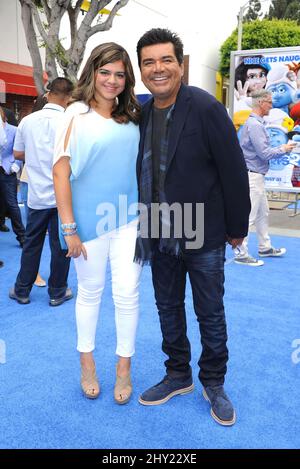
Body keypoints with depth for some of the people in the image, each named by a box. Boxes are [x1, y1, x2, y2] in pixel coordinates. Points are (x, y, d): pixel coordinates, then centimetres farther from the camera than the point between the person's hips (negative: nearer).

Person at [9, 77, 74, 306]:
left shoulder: (28, 120, 1)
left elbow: (18, 153, 10)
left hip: (37, 194, 3)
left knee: (32, 243, 14)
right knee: (60, 245, 7)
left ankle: (22, 290, 24)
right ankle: (57, 292, 19)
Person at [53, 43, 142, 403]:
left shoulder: (132, 115, 6)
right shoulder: (77, 114, -6)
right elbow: (60, 172, -9)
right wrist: (69, 228, -11)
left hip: (129, 217, 3)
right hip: (90, 218, -3)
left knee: (127, 293, 3)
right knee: (90, 291, 12)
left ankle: (124, 366, 22)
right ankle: (87, 361, 33)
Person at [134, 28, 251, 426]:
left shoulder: (206, 108, -14)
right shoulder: (142, 114, 3)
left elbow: (234, 170, -12)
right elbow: (144, 173, 10)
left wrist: (237, 226, -8)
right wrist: (145, 226, 10)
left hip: (204, 234, -5)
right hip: (160, 235, 5)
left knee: (210, 313, 9)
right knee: (168, 308, 16)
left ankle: (214, 383, 30)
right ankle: (178, 375, 36)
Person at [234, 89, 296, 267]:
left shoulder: (258, 123, 15)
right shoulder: (254, 124, -17)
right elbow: (264, 153, -21)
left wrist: (279, 148, 8)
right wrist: (282, 150, -6)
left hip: (257, 176, 11)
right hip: (252, 176, -11)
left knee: (263, 213, 18)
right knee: (249, 216, -6)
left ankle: (265, 247, 30)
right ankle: (241, 254, 1)